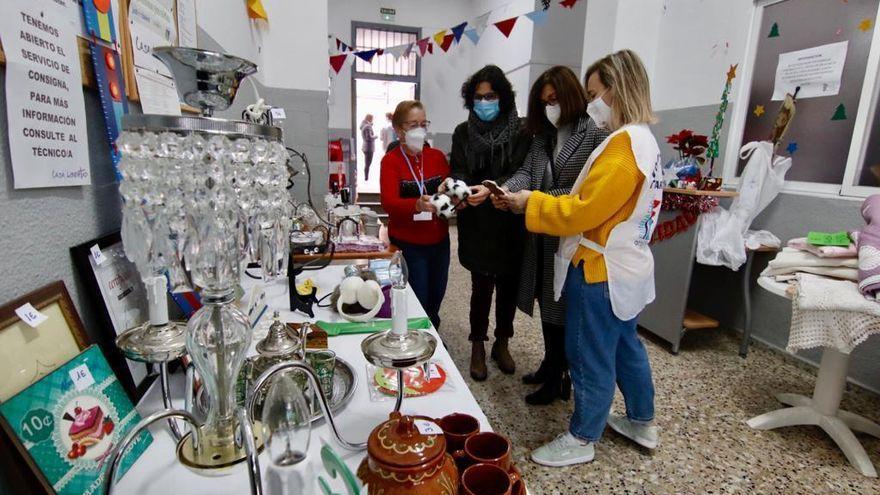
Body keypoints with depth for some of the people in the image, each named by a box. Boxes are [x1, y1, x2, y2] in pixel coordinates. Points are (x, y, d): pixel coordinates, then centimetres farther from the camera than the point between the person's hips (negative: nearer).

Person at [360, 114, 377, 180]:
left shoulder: (363, 126, 12)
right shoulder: (368, 126, -17)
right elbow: (369, 137, -22)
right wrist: (375, 136, -5)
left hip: (365, 147, 10)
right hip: (369, 147, -10)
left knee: (367, 163, 17)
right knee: (368, 163, -6)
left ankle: (365, 177, 23)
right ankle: (366, 178, -3)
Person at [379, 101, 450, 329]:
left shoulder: (438, 156, 5)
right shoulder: (390, 161, -8)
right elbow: (388, 203, -22)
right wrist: (418, 205, -42)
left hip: (439, 241, 5)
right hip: (407, 244, -4)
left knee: (435, 298, 19)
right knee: (416, 304, 1)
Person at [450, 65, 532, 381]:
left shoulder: (519, 132, 0)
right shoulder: (463, 133, 4)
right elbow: (458, 172, -5)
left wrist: (491, 189, -27)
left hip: (509, 224, 1)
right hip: (477, 225, 0)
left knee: (508, 284, 9)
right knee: (482, 286, -1)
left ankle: (502, 343, 30)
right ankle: (478, 348, 19)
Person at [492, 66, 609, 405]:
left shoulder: (594, 134, -11)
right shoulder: (543, 135, 14)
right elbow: (526, 171, 3)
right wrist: (507, 189, -18)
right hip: (542, 235, 7)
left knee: (562, 307, 5)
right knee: (546, 302, 18)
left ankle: (557, 380, 24)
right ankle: (549, 365, 38)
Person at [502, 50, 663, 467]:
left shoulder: (624, 143, -21)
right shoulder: (643, 140, 12)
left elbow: (583, 212, -23)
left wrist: (531, 203, -12)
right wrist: (540, 201, 6)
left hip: (601, 271, -10)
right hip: (623, 266, 10)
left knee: (592, 357, 4)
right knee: (624, 345, 23)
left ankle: (581, 439, 23)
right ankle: (642, 422, 41)